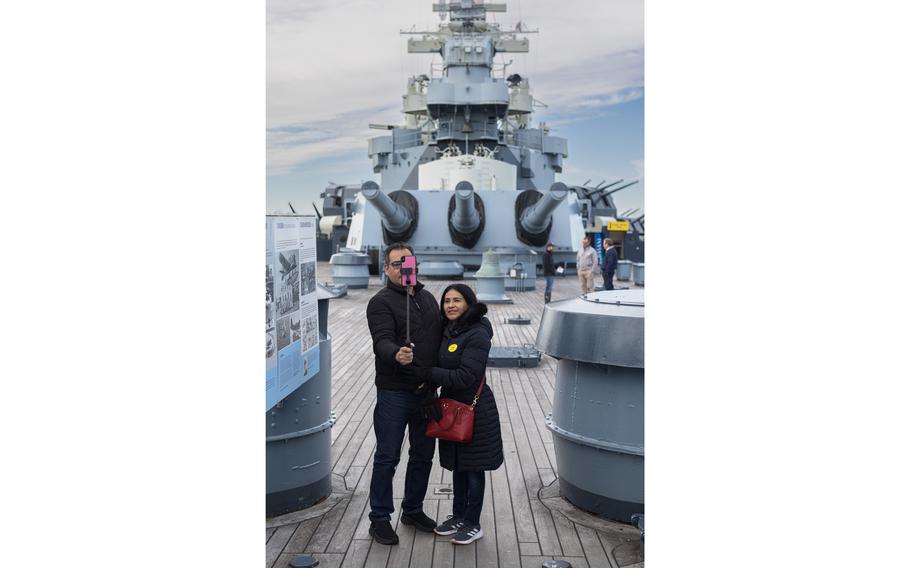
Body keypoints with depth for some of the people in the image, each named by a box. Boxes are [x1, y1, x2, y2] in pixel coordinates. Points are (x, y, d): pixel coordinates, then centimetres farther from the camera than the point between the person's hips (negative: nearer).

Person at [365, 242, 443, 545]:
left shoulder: (427, 298, 13)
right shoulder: (381, 302, -9)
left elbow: (441, 336, 20)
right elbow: (382, 342, -22)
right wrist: (396, 355, -45)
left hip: (427, 391, 7)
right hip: (394, 392, -6)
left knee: (423, 454, 15)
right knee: (387, 457, 1)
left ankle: (413, 509, 32)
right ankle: (379, 518, 13)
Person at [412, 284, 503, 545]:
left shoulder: (477, 334, -19)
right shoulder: (448, 331, 7)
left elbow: (465, 377, -25)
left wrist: (426, 372, -22)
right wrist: (429, 386, -2)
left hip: (475, 410, -8)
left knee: (473, 468, 6)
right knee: (458, 465, 19)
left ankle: (473, 523, 19)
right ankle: (458, 515, 34)